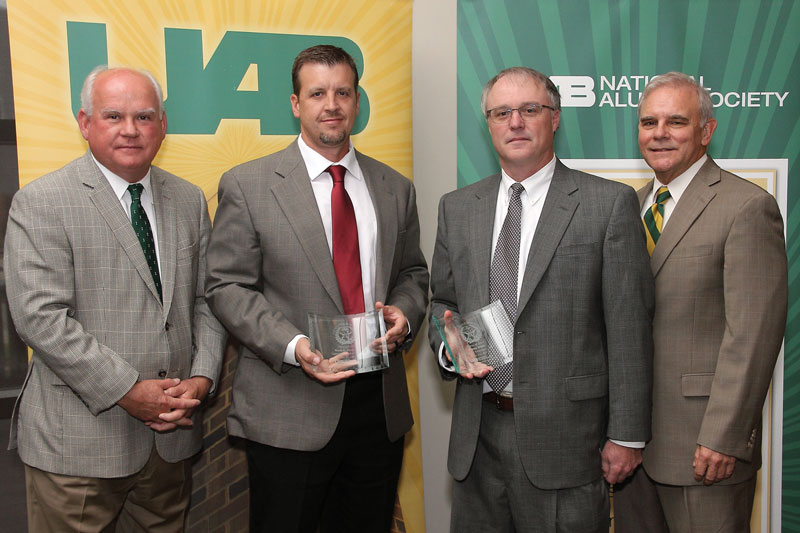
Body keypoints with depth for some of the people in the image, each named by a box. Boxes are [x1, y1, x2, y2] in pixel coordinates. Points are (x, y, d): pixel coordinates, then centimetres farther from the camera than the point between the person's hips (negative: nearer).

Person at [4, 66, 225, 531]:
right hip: (78, 440, -4)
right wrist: (128, 390, -18)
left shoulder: (190, 200, 8)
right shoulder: (40, 203, -8)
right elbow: (40, 317, -16)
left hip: (172, 432, 5)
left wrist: (202, 378, -6)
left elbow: (206, 300, 9)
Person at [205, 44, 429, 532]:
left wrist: (404, 313, -6)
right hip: (289, 410, -3)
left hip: (381, 403, 4)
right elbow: (227, 286, -5)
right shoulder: (247, 185, -3)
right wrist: (294, 346, -18)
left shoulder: (395, 188, 9)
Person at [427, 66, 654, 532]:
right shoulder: (456, 208, 9)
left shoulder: (610, 204, -5)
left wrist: (626, 436, -8)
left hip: (565, 434, -3)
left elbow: (629, 329, -7)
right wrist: (449, 346, -7)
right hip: (477, 432, 4)